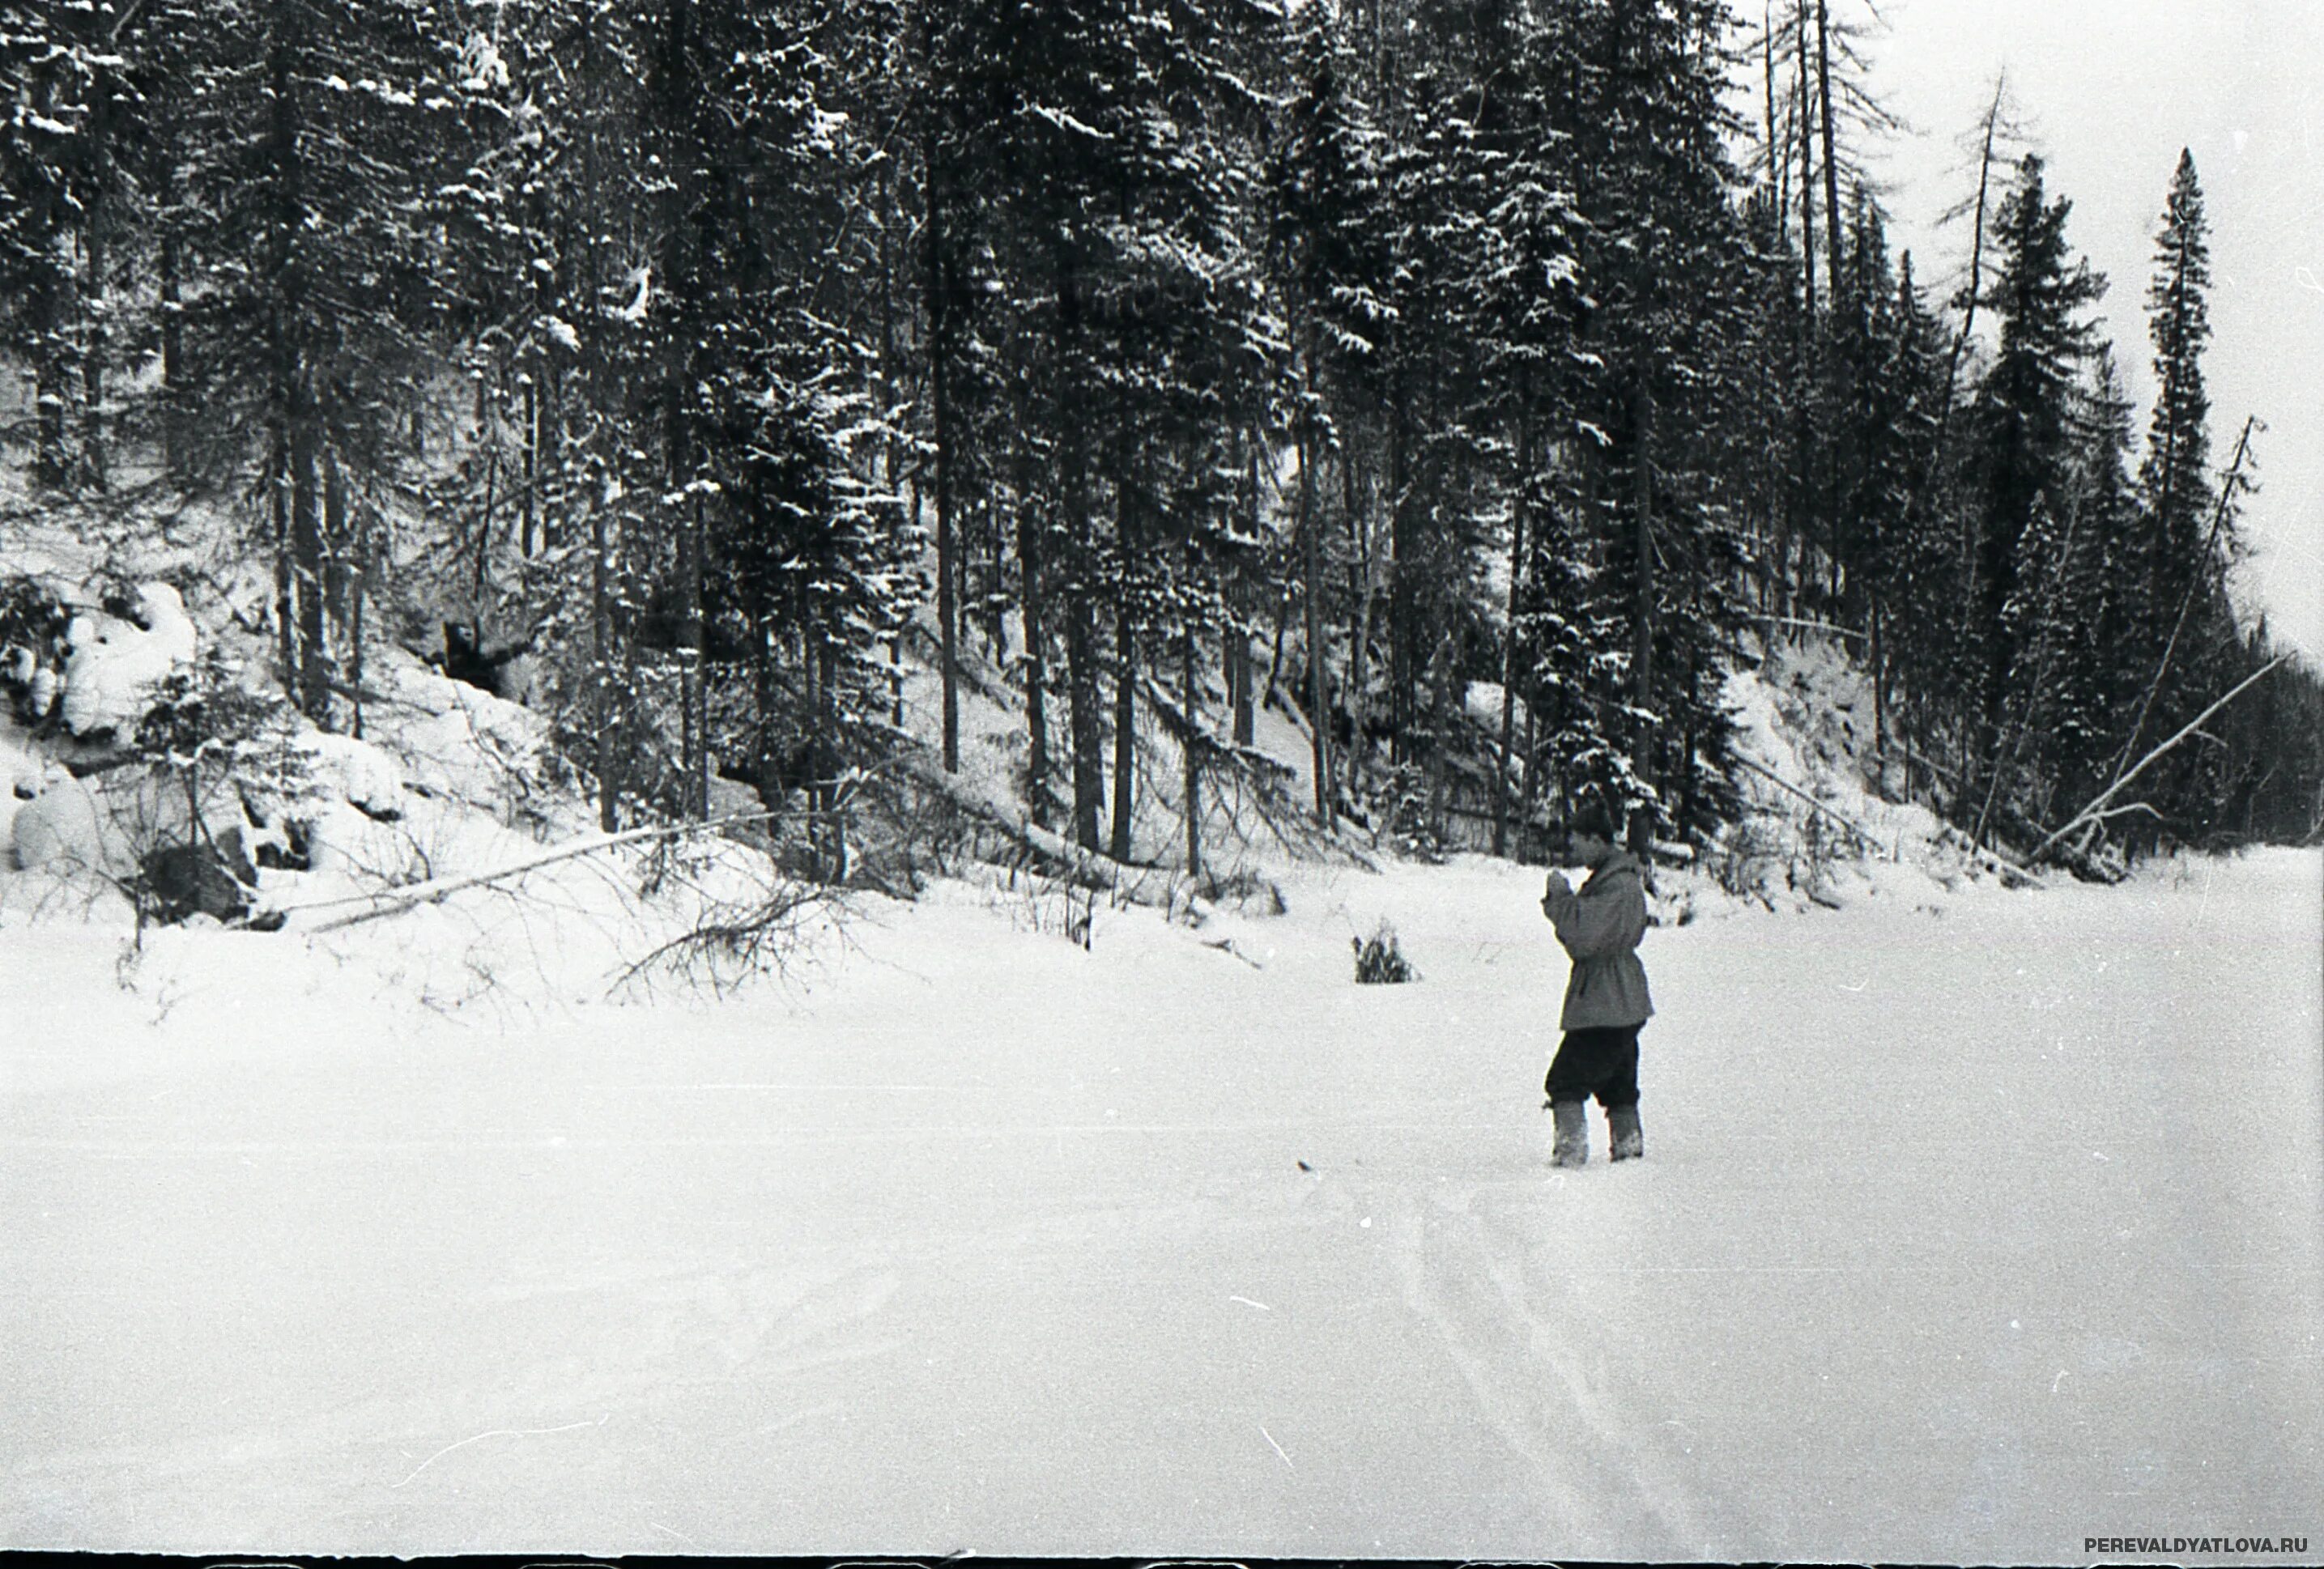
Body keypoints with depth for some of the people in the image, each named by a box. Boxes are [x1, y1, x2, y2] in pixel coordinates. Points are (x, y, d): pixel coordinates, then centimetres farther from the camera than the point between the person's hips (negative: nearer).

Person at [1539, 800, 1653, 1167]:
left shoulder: (1620, 885, -17)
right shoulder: (1608, 878, 15)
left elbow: (1584, 935, -26)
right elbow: (1578, 939, 17)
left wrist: (1561, 897, -13)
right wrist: (1559, 903, 1)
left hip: (1603, 1007, -11)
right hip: (1620, 1004, 11)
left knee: (1566, 1080, -10)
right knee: (1618, 1082, 18)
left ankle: (1570, 1147, -14)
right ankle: (1628, 1143, 24)